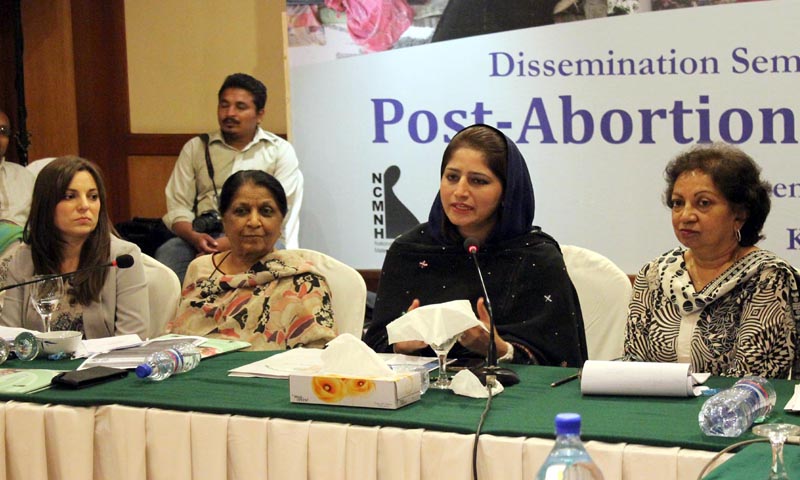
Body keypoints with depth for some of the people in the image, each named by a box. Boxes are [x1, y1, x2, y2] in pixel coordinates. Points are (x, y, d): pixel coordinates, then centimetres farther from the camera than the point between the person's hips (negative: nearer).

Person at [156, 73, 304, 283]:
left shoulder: (280, 151, 10)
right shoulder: (195, 148, 18)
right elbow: (177, 208, 11)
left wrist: (233, 242, -18)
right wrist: (195, 238, -14)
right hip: (205, 236, 1)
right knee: (166, 254, -33)